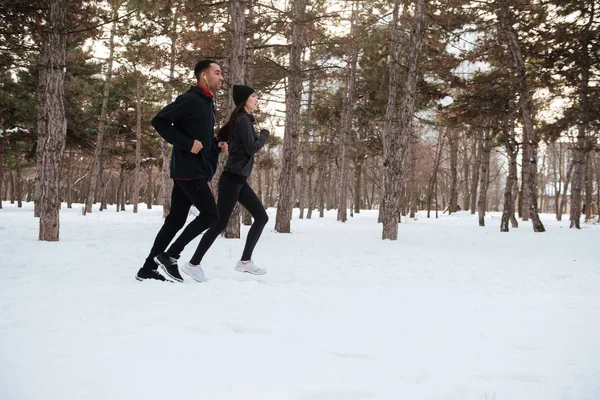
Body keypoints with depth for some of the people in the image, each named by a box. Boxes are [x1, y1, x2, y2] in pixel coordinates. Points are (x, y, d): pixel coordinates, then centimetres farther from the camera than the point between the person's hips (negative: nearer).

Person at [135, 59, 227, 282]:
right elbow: (159, 121, -17)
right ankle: (170, 256, -4)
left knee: (176, 220, 8)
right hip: (188, 169, -9)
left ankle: (148, 269, 11)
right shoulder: (190, 100, -11)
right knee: (210, 214, -10)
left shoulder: (208, 103, 19)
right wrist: (187, 143, -20)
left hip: (194, 170, 9)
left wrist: (216, 144, 10)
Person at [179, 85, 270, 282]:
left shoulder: (240, 119, 16)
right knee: (220, 223, -7)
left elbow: (220, 136, 19)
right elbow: (251, 148, -16)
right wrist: (264, 134, -3)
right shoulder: (243, 119, -12)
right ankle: (193, 264, -1)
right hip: (232, 178, -10)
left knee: (261, 216, 7)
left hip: (239, 179, 10)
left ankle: (245, 261, 9)